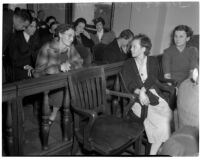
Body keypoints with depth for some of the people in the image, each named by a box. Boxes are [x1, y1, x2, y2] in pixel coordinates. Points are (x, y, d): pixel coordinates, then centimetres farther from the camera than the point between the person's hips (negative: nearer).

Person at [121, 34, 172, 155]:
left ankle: (153, 151, -16)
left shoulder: (153, 61, 14)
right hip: (136, 98, -2)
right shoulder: (128, 64, 12)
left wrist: (143, 90, -21)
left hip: (153, 94, 2)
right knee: (161, 120, -26)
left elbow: (152, 79, -2)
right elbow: (128, 84, -1)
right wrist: (140, 92, -20)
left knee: (167, 114, -26)